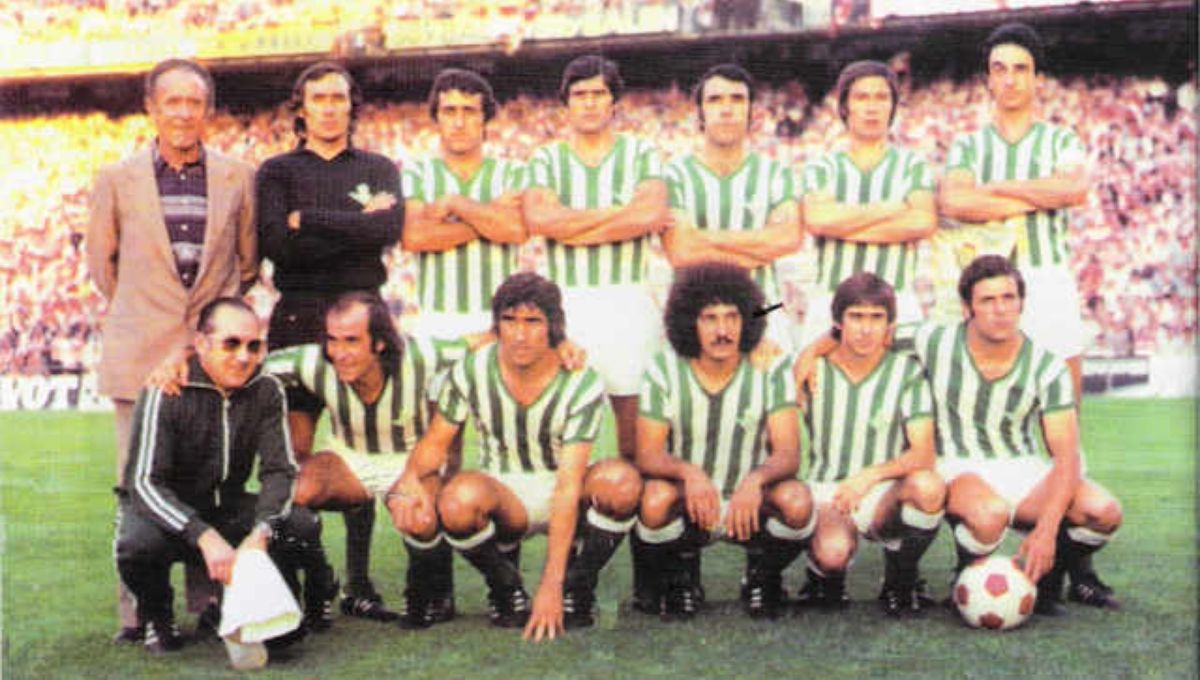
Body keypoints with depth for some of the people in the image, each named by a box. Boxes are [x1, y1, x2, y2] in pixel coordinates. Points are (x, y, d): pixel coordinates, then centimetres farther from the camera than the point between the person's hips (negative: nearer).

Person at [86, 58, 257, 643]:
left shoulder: (238, 178, 7)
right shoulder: (117, 180, 6)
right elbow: (99, 259, 17)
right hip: (140, 354, 0)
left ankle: (211, 604, 13)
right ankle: (139, 611, 7)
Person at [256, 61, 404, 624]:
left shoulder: (378, 169, 14)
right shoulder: (277, 171, 11)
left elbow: (390, 229, -7)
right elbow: (277, 244, -7)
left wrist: (309, 219, -7)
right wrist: (356, 227, -7)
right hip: (299, 317, -1)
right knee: (298, 449, -6)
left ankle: (358, 583, 8)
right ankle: (310, 583, 0)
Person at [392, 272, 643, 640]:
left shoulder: (582, 384, -18)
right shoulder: (472, 371, -10)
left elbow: (568, 486, -24)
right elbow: (436, 443, 2)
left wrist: (551, 586, -30)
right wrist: (411, 479, -24)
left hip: (564, 502, -1)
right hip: (501, 492, 1)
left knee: (621, 480, -34)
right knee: (459, 499, -36)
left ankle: (578, 587, -7)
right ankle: (505, 586, -4)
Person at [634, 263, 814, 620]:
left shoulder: (771, 369, -10)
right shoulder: (664, 370, -9)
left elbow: (788, 454, -17)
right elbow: (647, 455, -15)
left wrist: (755, 480, -40)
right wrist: (688, 472, -37)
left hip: (750, 502, 0)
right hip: (688, 506, 0)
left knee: (797, 502, -31)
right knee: (656, 501, -33)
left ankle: (763, 576, 3)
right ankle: (682, 574, 2)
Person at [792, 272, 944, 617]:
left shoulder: (906, 371, -1)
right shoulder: (813, 370, 1)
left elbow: (924, 453, -11)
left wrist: (869, 475, -25)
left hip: (882, 495, 1)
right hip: (823, 489, -1)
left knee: (928, 486, -33)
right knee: (833, 550, -34)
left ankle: (900, 580, -3)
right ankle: (827, 577, 8)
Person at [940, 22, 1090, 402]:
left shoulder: (1061, 140, 13)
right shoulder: (967, 145, 13)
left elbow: (1075, 189, -10)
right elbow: (952, 201, -9)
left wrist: (996, 187, -5)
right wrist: (1042, 197, -6)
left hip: (1050, 282, 0)